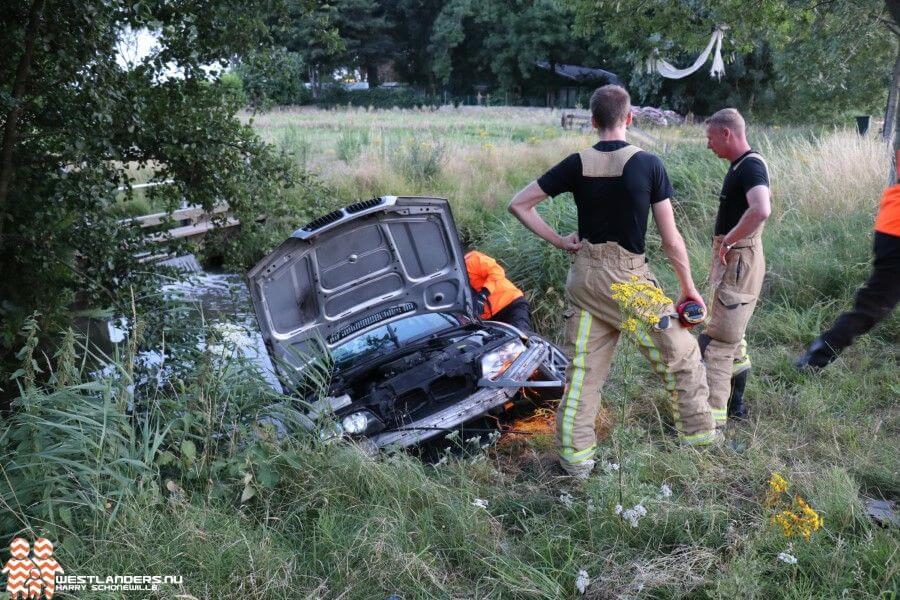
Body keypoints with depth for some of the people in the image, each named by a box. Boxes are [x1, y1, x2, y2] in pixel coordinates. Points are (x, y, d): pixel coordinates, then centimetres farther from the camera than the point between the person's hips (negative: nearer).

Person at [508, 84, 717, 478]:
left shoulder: (577, 164, -1)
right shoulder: (648, 164, -9)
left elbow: (518, 204, 1)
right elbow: (670, 239, -7)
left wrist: (558, 241, 4)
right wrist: (688, 287, 4)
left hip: (585, 276, 4)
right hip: (629, 279, -4)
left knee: (582, 370, 10)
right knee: (681, 356, 14)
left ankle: (575, 460, 15)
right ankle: (700, 438, 25)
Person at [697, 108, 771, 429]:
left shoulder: (751, 166, -18)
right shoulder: (740, 165, 13)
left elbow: (761, 209, -37)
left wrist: (727, 240, -27)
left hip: (739, 261, -11)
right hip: (730, 259, 11)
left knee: (717, 337, -10)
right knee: (732, 332, 20)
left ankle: (711, 414, -7)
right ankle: (735, 402, 34)